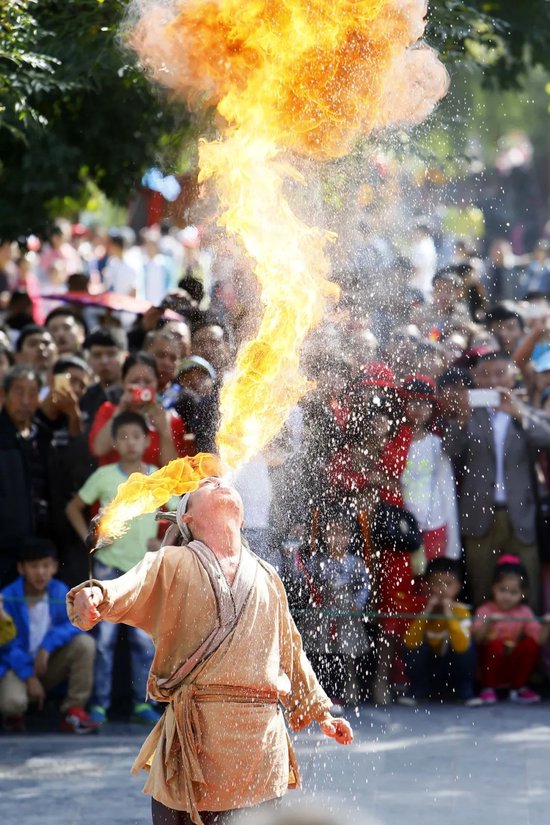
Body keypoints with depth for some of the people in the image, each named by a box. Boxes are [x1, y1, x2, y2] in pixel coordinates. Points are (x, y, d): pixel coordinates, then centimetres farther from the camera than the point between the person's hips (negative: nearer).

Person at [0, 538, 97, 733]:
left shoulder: (59, 591, -6)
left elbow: (76, 624, -15)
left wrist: (48, 645, -30)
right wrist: (29, 677, -23)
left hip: (49, 664, 4)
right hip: (18, 666, -4)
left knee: (85, 643, -22)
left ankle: (74, 712, -13)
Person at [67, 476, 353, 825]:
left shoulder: (267, 578, 19)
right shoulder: (172, 564, 5)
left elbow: (290, 652, 29)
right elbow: (130, 589, -16)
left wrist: (319, 712, 33)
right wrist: (97, 595, -38)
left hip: (264, 740, 4)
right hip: (197, 733, -3)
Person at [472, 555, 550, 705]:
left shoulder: (524, 612, 1)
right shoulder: (485, 610, -6)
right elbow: (476, 639, -21)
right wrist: (487, 624, -35)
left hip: (515, 668, 2)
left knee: (531, 643, -20)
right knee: (496, 644, -30)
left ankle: (519, 688, -4)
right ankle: (488, 689, -11)